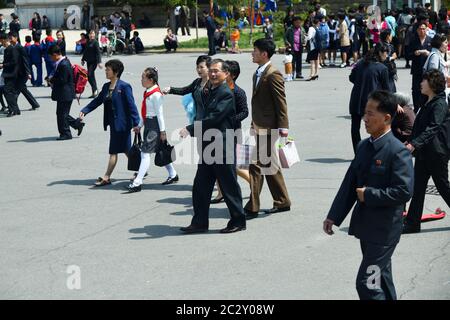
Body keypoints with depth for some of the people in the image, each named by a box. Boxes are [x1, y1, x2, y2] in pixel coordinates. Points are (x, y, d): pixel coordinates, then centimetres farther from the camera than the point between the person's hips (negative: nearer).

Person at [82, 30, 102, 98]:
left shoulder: (95, 42, -9)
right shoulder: (88, 42, 14)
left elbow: (98, 52, -14)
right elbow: (85, 51, 24)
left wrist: (99, 62, -20)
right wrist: (83, 59, 27)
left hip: (93, 61, -8)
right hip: (89, 61, 8)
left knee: (90, 75, -16)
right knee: (91, 76, 10)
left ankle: (95, 90, -8)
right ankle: (95, 91, 15)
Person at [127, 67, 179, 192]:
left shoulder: (156, 94, -17)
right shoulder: (147, 93, 11)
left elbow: (160, 113, -16)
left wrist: (162, 131, -15)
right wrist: (140, 126, 22)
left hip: (154, 125, -10)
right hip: (148, 124, 10)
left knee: (145, 153, -11)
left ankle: (137, 182, -13)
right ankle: (173, 175, 31)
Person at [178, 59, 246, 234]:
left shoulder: (226, 93, -13)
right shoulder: (207, 92, 15)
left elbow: (214, 118, -21)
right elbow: (201, 115, 15)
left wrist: (190, 129, -20)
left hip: (222, 146, -8)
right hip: (207, 145, 9)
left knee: (229, 185, 1)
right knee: (200, 186, 9)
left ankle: (238, 221, 13)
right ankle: (200, 222, 17)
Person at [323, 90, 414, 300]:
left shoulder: (397, 151, -18)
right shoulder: (364, 146, 7)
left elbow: (404, 191, -24)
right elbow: (349, 183, 10)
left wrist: (369, 195, -18)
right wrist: (334, 216, 7)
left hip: (384, 230, -8)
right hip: (365, 226, 8)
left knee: (367, 283, -9)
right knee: (381, 279, 21)